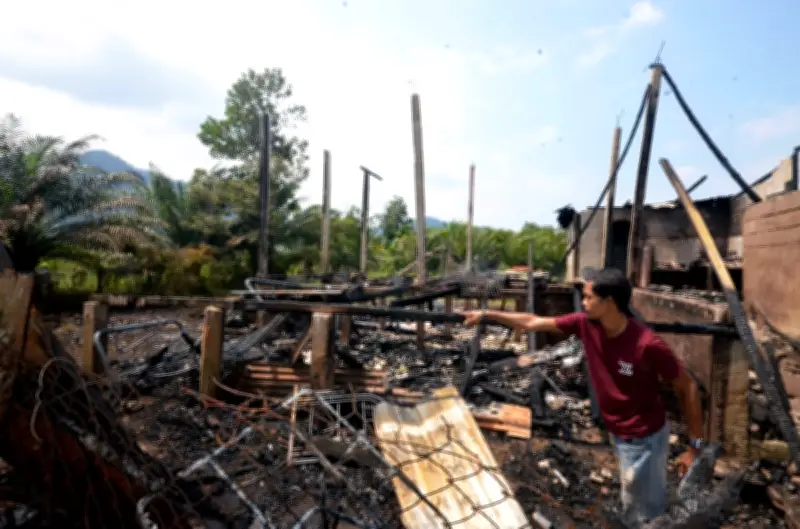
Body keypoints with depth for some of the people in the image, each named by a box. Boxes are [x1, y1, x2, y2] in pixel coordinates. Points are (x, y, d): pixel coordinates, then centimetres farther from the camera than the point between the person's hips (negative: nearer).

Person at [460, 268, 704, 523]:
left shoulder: (648, 344, -30)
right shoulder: (586, 324, -14)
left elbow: (687, 387, -17)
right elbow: (532, 323, -5)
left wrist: (695, 446, -14)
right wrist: (486, 315, -3)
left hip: (644, 439, -6)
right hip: (617, 433, 6)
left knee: (648, 513, 10)